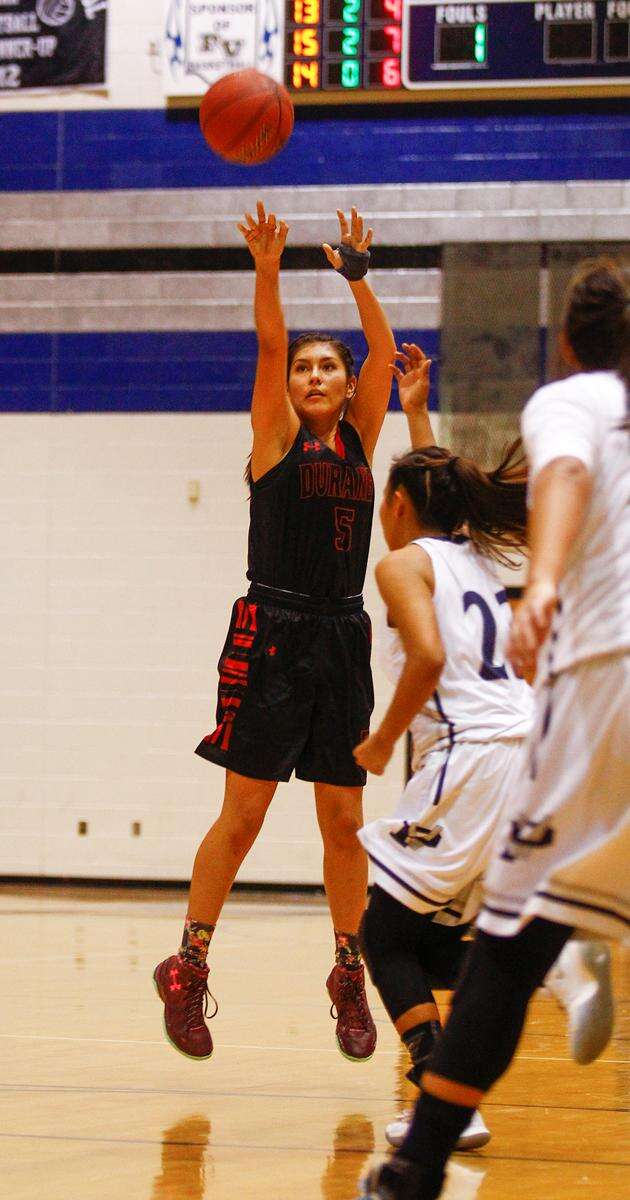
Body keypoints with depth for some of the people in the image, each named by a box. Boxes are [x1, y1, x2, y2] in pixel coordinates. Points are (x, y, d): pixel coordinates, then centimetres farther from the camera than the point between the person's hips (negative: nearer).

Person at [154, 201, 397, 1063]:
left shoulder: (361, 439, 12)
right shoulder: (277, 437, 2)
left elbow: (383, 351, 1)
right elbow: (269, 344, -12)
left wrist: (358, 278, -10)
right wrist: (267, 270, -25)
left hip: (343, 638, 4)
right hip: (272, 635, -4)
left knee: (344, 819, 5)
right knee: (243, 814, -5)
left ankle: (349, 975, 15)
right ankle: (187, 970, 2)